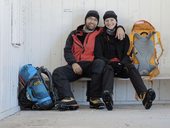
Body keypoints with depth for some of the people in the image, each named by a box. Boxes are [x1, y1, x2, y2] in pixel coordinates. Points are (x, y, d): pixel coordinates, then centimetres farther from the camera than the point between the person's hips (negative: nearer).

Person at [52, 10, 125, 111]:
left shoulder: (100, 33, 18)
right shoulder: (74, 34, 20)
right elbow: (67, 51, 10)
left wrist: (119, 28, 1)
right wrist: (73, 63, -8)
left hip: (92, 66, -1)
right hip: (76, 66, 2)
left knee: (100, 63, -36)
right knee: (57, 72, -23)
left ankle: (94, 99, -34)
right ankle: (69, 99, -41)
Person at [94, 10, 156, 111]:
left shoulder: (124, 37, 18)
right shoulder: (100, 38, 13)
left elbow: (127, 54, 9)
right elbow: (98, 56, 2)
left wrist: (122, 63, -14)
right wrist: (110, 62, -17)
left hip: (122, 67, 1)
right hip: (107, 64, -1)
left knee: (131, 67, -32)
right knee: (108, 68, -37)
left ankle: (144, 95, -58)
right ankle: (107, 95, -67)